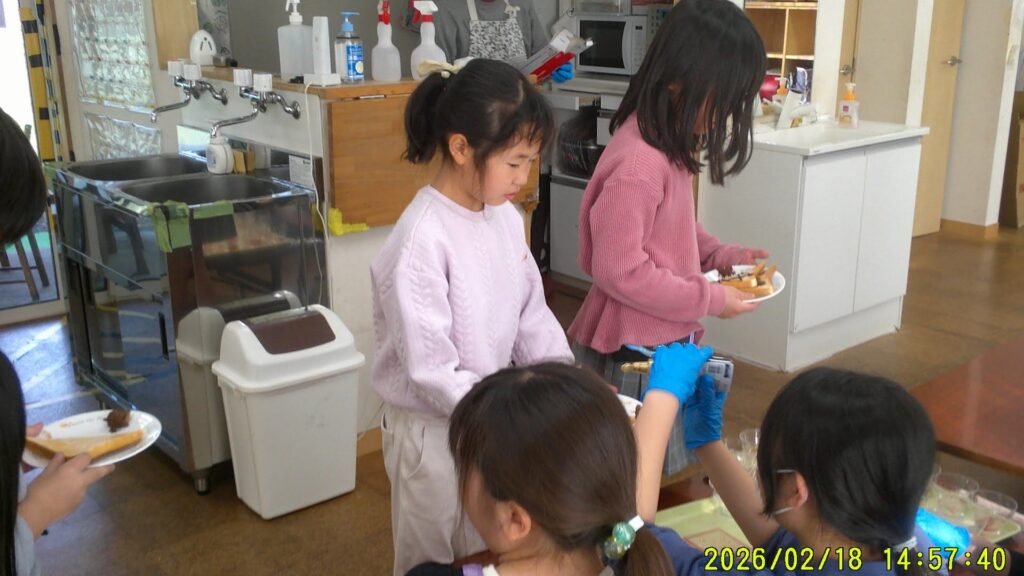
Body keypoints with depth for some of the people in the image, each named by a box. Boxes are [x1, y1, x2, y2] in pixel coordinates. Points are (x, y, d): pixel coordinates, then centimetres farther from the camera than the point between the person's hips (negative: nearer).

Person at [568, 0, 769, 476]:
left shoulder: (668, 145, 3)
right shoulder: (636, 164, -27)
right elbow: (619, 271, -25)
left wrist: (724, 255, 4)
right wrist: (710, 300, -17)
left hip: (665, 342, 9)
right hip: (632, 352, -9)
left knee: (670, 473, 23)